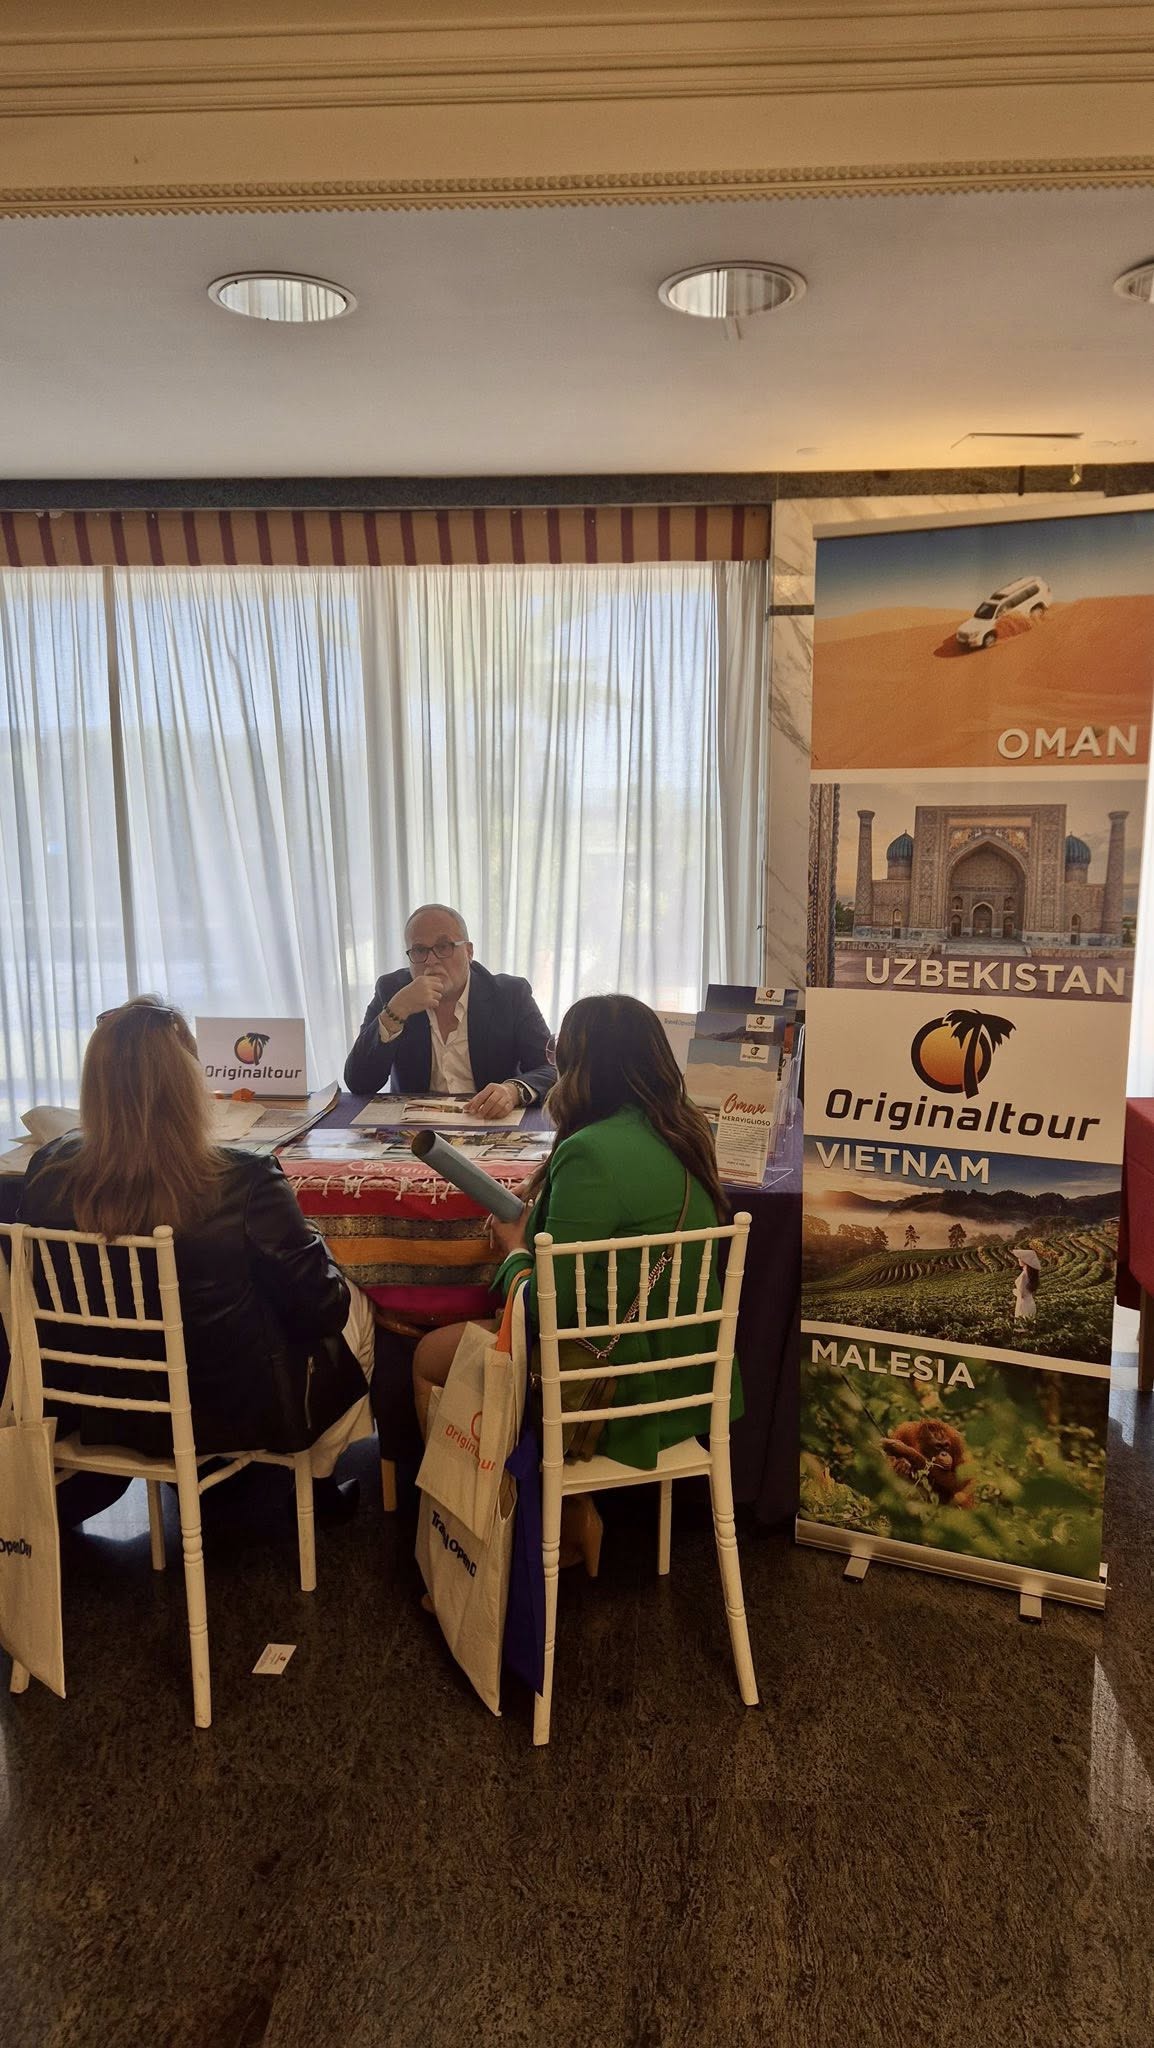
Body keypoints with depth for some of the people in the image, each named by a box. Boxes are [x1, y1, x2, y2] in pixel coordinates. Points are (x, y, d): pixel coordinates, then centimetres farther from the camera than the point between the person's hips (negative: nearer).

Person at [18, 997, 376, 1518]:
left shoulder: (47, 1176, -18)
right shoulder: (243, 1183, -31)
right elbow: (320, 1309, -19)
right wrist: (321, 1261, 3)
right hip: (234, 1411, -5)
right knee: (354, 1308, 23)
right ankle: (316, 1481, 40)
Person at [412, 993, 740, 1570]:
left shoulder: (591, 1154, -25)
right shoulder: (686, 1134, 1)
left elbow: (546, 1309, -22)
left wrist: (515, 1249, -3)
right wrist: (537, 1225, 5)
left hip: (621, 1392, -8)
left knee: (428, 1358, 12)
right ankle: (571, 1511, 22)